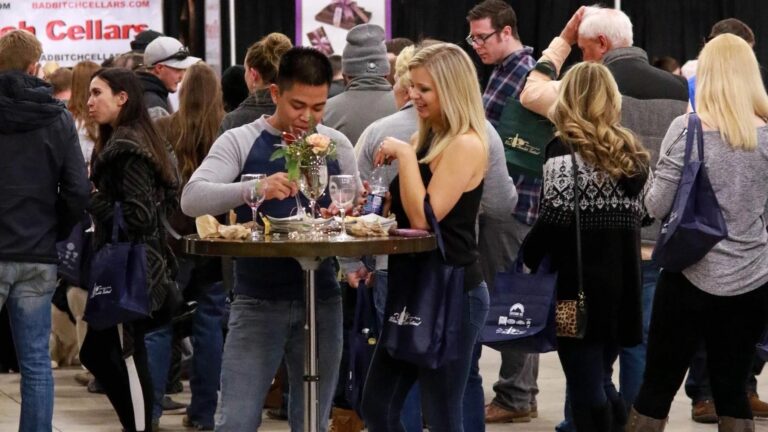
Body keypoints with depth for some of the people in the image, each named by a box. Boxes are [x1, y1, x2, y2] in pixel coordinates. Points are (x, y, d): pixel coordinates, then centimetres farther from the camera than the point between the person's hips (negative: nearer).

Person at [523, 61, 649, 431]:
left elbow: (555, 218, -15)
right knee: (600, 381, 17)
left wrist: (527, 258, -2)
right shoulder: (630, 151, 11)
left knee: (585, 387, -3)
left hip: (579, 282, -6)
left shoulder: (565, 149, -9)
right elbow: (637, 216, 13)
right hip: (622, 280, 7)